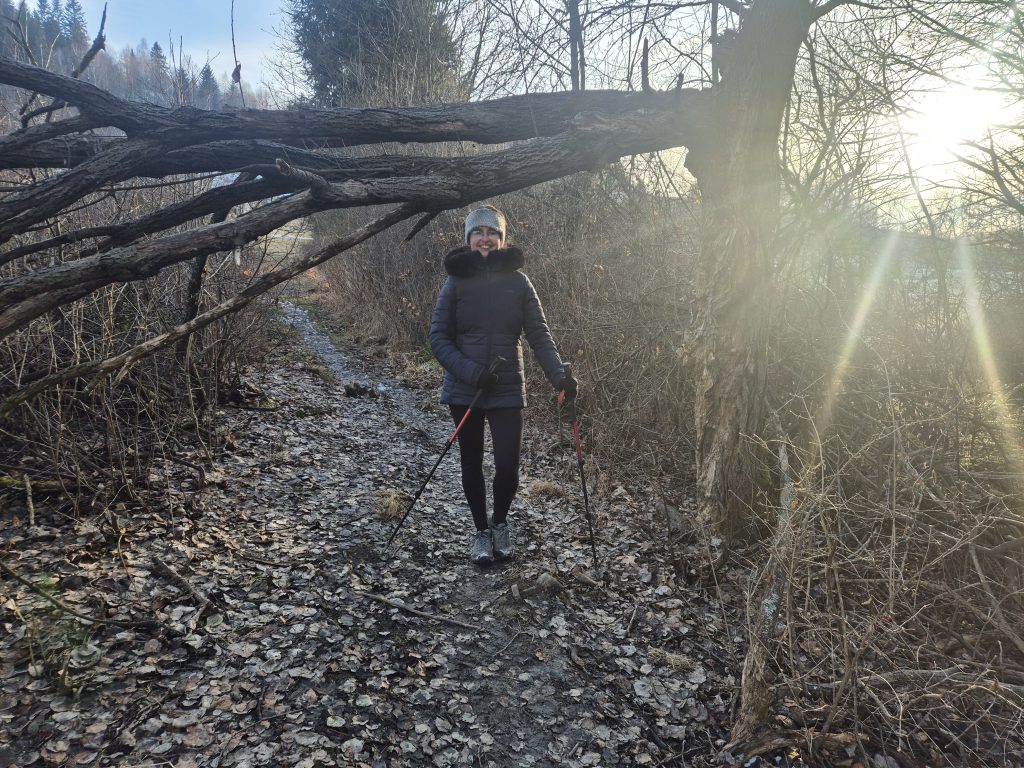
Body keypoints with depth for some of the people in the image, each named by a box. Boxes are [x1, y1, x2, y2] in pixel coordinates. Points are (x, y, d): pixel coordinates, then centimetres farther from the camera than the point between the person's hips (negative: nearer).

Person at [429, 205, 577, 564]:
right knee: (472, 463, 11)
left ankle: (500, 523, 27)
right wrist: (471, 372, -18)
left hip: (507, 390, 0)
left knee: (508, 466, -3)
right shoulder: (456, 282, -2)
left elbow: (539, 335, -1)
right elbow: (438, 337, -4)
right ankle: (481, 530, 32)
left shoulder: (518, 281, -1)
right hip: (464, 390, 0)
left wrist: (559, 376, -15)